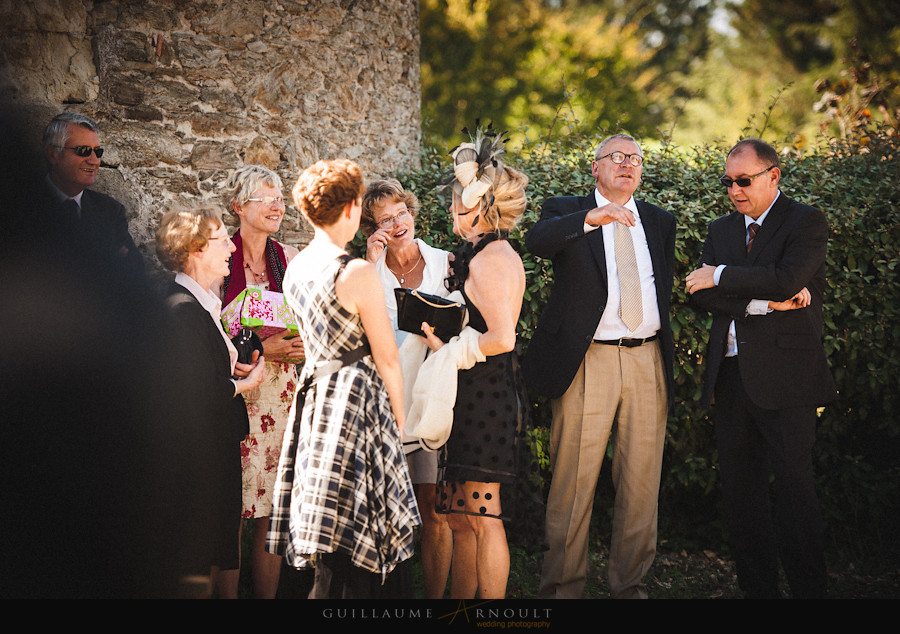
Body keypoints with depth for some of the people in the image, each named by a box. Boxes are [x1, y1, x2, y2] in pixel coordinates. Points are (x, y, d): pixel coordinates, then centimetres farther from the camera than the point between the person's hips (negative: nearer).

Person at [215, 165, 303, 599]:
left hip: (280, 389, 4)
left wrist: (300, 346, -2)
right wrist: (259, 349, -14)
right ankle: (227, 596, 5)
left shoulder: (290, 259, 11)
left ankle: (268, 597, 10)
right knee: (231, 513, -5)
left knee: (272, 512, 3)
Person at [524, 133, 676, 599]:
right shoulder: (568, 211, 6)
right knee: (574, 482, -5)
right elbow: (537, 241, -17)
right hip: (587, 362, -4)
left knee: (642, 483, 5)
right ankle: (563, 585, 3)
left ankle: (629, 584, 14)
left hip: (647, 363, 4)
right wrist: (592, 217, -32)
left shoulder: (659, 222, 20)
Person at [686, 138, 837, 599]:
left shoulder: (806, 222, -1)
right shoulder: (721, 230, 15)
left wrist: (720, 276, -9)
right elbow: (700, 296, 3)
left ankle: (809, 590, 1)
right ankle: (757, 587, 17)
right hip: (731, 373, 6)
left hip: (785, 376, -6)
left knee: (793, 488, -6)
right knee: (739, 489, 8)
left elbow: (788, 278, -18)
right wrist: (763, 303, -11)